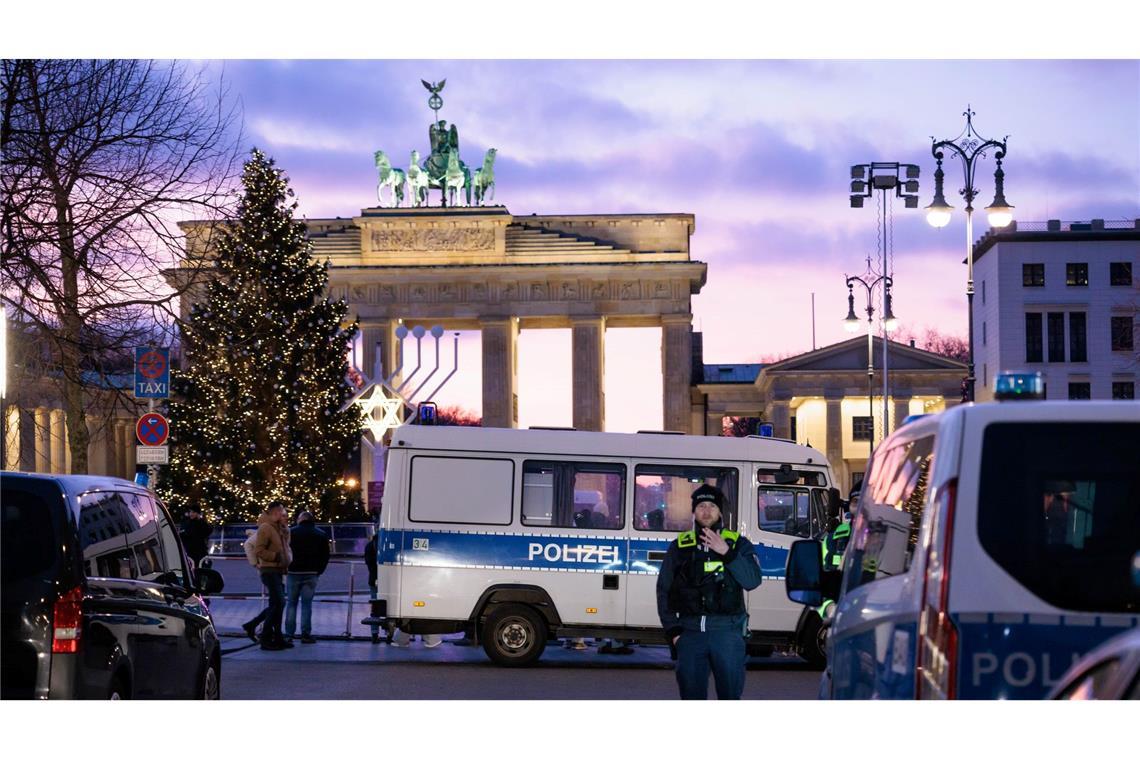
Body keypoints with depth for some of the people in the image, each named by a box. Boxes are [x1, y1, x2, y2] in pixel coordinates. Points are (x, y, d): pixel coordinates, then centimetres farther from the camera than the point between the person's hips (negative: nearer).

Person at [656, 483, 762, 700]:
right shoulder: (680, 546, 12)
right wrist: (673, 631, 3)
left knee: (730, 692, -3)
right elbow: (663, 590, 13)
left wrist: (727, 552, -15)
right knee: (691, 692, 1)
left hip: (727, 631, -1)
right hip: (690, 631, 1)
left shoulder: (738, 544, 8)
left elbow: (752, 581, -6)